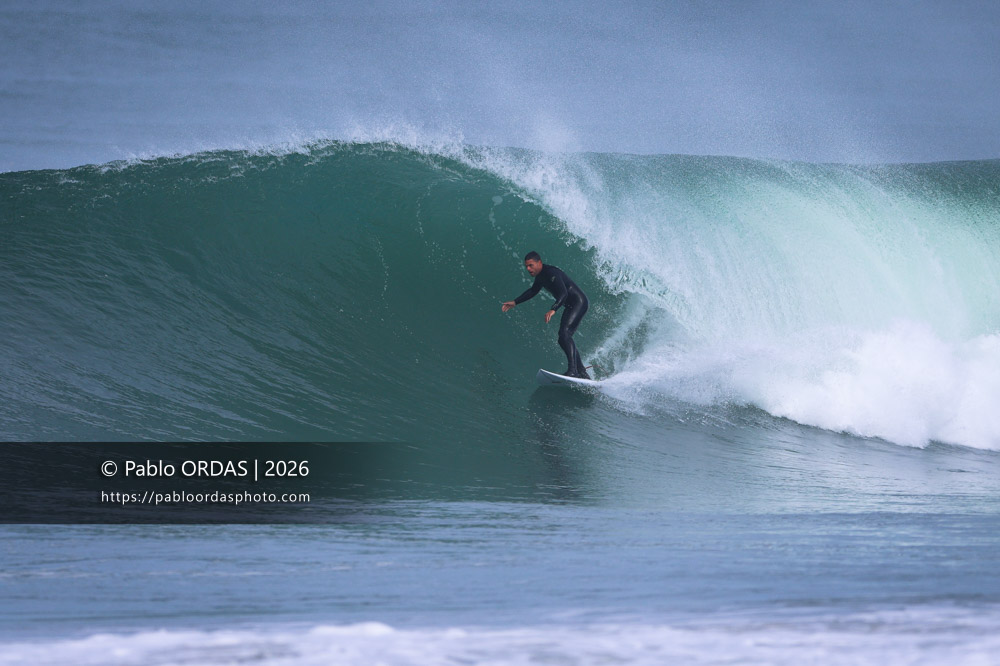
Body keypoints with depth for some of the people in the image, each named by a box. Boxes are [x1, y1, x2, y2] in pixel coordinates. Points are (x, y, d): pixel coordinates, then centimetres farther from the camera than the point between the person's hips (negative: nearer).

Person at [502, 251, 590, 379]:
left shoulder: (551, 273, -23)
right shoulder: (540, 276, 8)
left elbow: (563, 294, -35)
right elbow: (533, 291, 29)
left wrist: (553, 310, -48)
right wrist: (515, 302, 29)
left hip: (579, 302, -10)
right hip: (570, 307, 10)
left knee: (564, 333, -25)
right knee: (564, 339, 7)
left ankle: (573, 370, -32)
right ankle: (582, 372, 11)